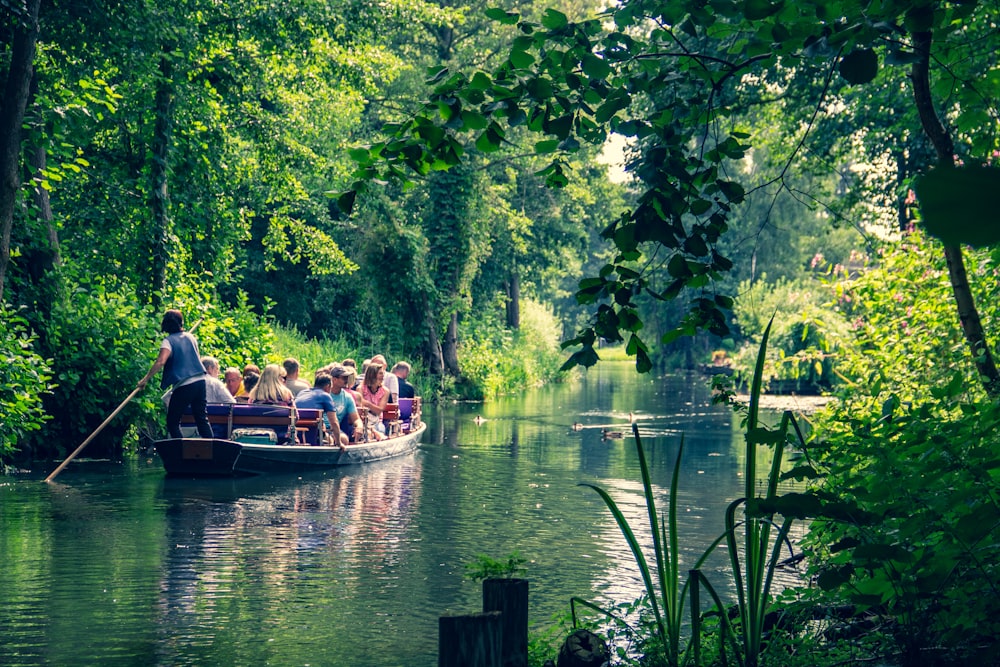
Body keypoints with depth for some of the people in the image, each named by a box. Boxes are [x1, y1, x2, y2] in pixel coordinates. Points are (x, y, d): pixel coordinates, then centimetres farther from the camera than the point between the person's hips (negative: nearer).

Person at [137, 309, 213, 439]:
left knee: (172, 421, 6)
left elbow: (160, 361, -23)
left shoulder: (168, 341, -8)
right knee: (202, 418, 14)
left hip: (183, 386, -6)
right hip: (200, 381, 6)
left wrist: (145, 379, -20)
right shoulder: (190, 337, 10)